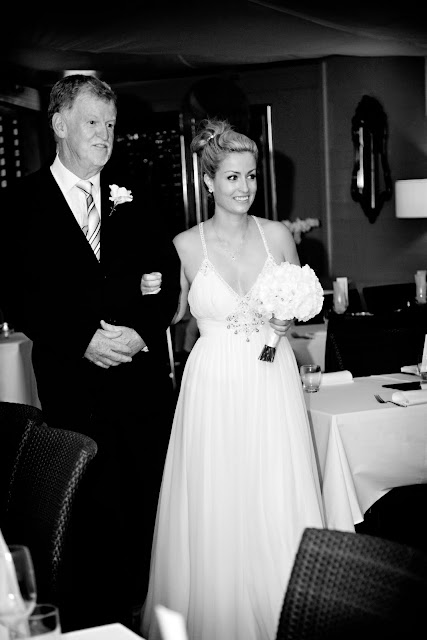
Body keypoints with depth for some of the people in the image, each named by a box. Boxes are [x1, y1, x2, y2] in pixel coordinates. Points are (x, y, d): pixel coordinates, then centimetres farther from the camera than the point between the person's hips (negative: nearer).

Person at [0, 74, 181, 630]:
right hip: (73, 386, -2)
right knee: (92, 514, 4)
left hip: (144, 379, 3)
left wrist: (141, 330, -9)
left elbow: (169, 279, 7)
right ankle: (96, 620, 20)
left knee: (150, 506, 6)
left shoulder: (133, 199, 11)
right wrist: (83, 339, -13)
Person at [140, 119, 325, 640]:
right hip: (214, 387, -1)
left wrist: (289, 319, -6)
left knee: (278, 507, 3)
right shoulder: (185, 245, -1)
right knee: (216, 510, 2)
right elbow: (172, 314, 7)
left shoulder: (277, 235, 3)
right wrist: (151, 294, -12)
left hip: (273, 384, 2)